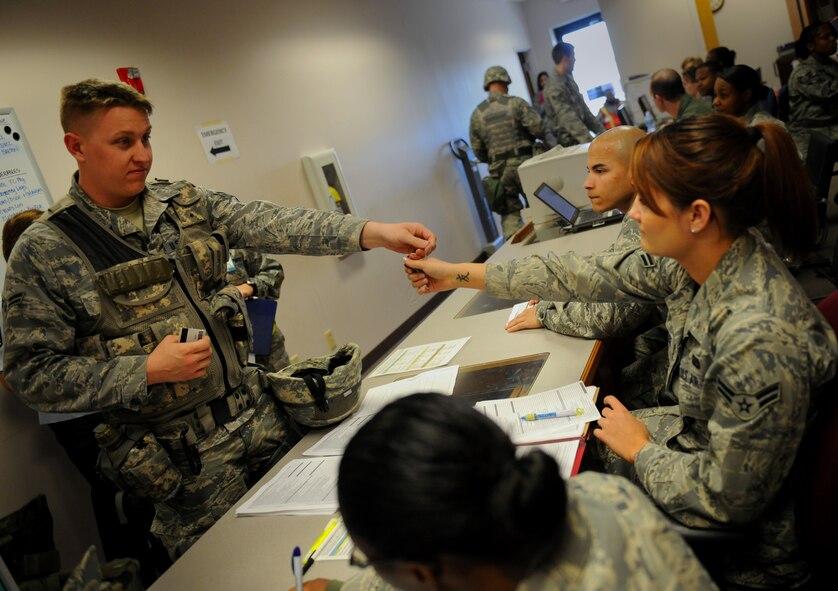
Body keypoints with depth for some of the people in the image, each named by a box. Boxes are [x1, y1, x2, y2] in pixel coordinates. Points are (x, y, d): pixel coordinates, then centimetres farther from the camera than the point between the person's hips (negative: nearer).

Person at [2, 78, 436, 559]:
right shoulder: (45, 252, -9)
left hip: (257, 410, 5)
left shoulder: (188, 204, 3)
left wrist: (375, 232, -22)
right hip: (180, 455, -4)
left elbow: (275, 225, -10)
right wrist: (147, 371, -21)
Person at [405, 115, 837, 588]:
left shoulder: (759, 338, -38)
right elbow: (592, 277, -6)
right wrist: (461, 275, -1)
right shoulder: (702, 259, -13)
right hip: (696, 440, 7)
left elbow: (728, 498, -29)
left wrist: (640, 449, -12)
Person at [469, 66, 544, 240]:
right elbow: (539, 129, -12)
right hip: (524, 163, -2)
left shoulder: (477, 114, 6)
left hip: (499, 170, 2)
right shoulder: (516, 103, -4)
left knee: (509, 213, 6)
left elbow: (478, 151, 8)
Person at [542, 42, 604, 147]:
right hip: (567, 145, -9)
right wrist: (589, 141, -32)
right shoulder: (555, 87, -17)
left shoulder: (569, 80, 14)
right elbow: (568, 118, -25)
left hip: (579, 141, 9)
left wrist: (601, 130, 12)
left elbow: (583, 109, 19)